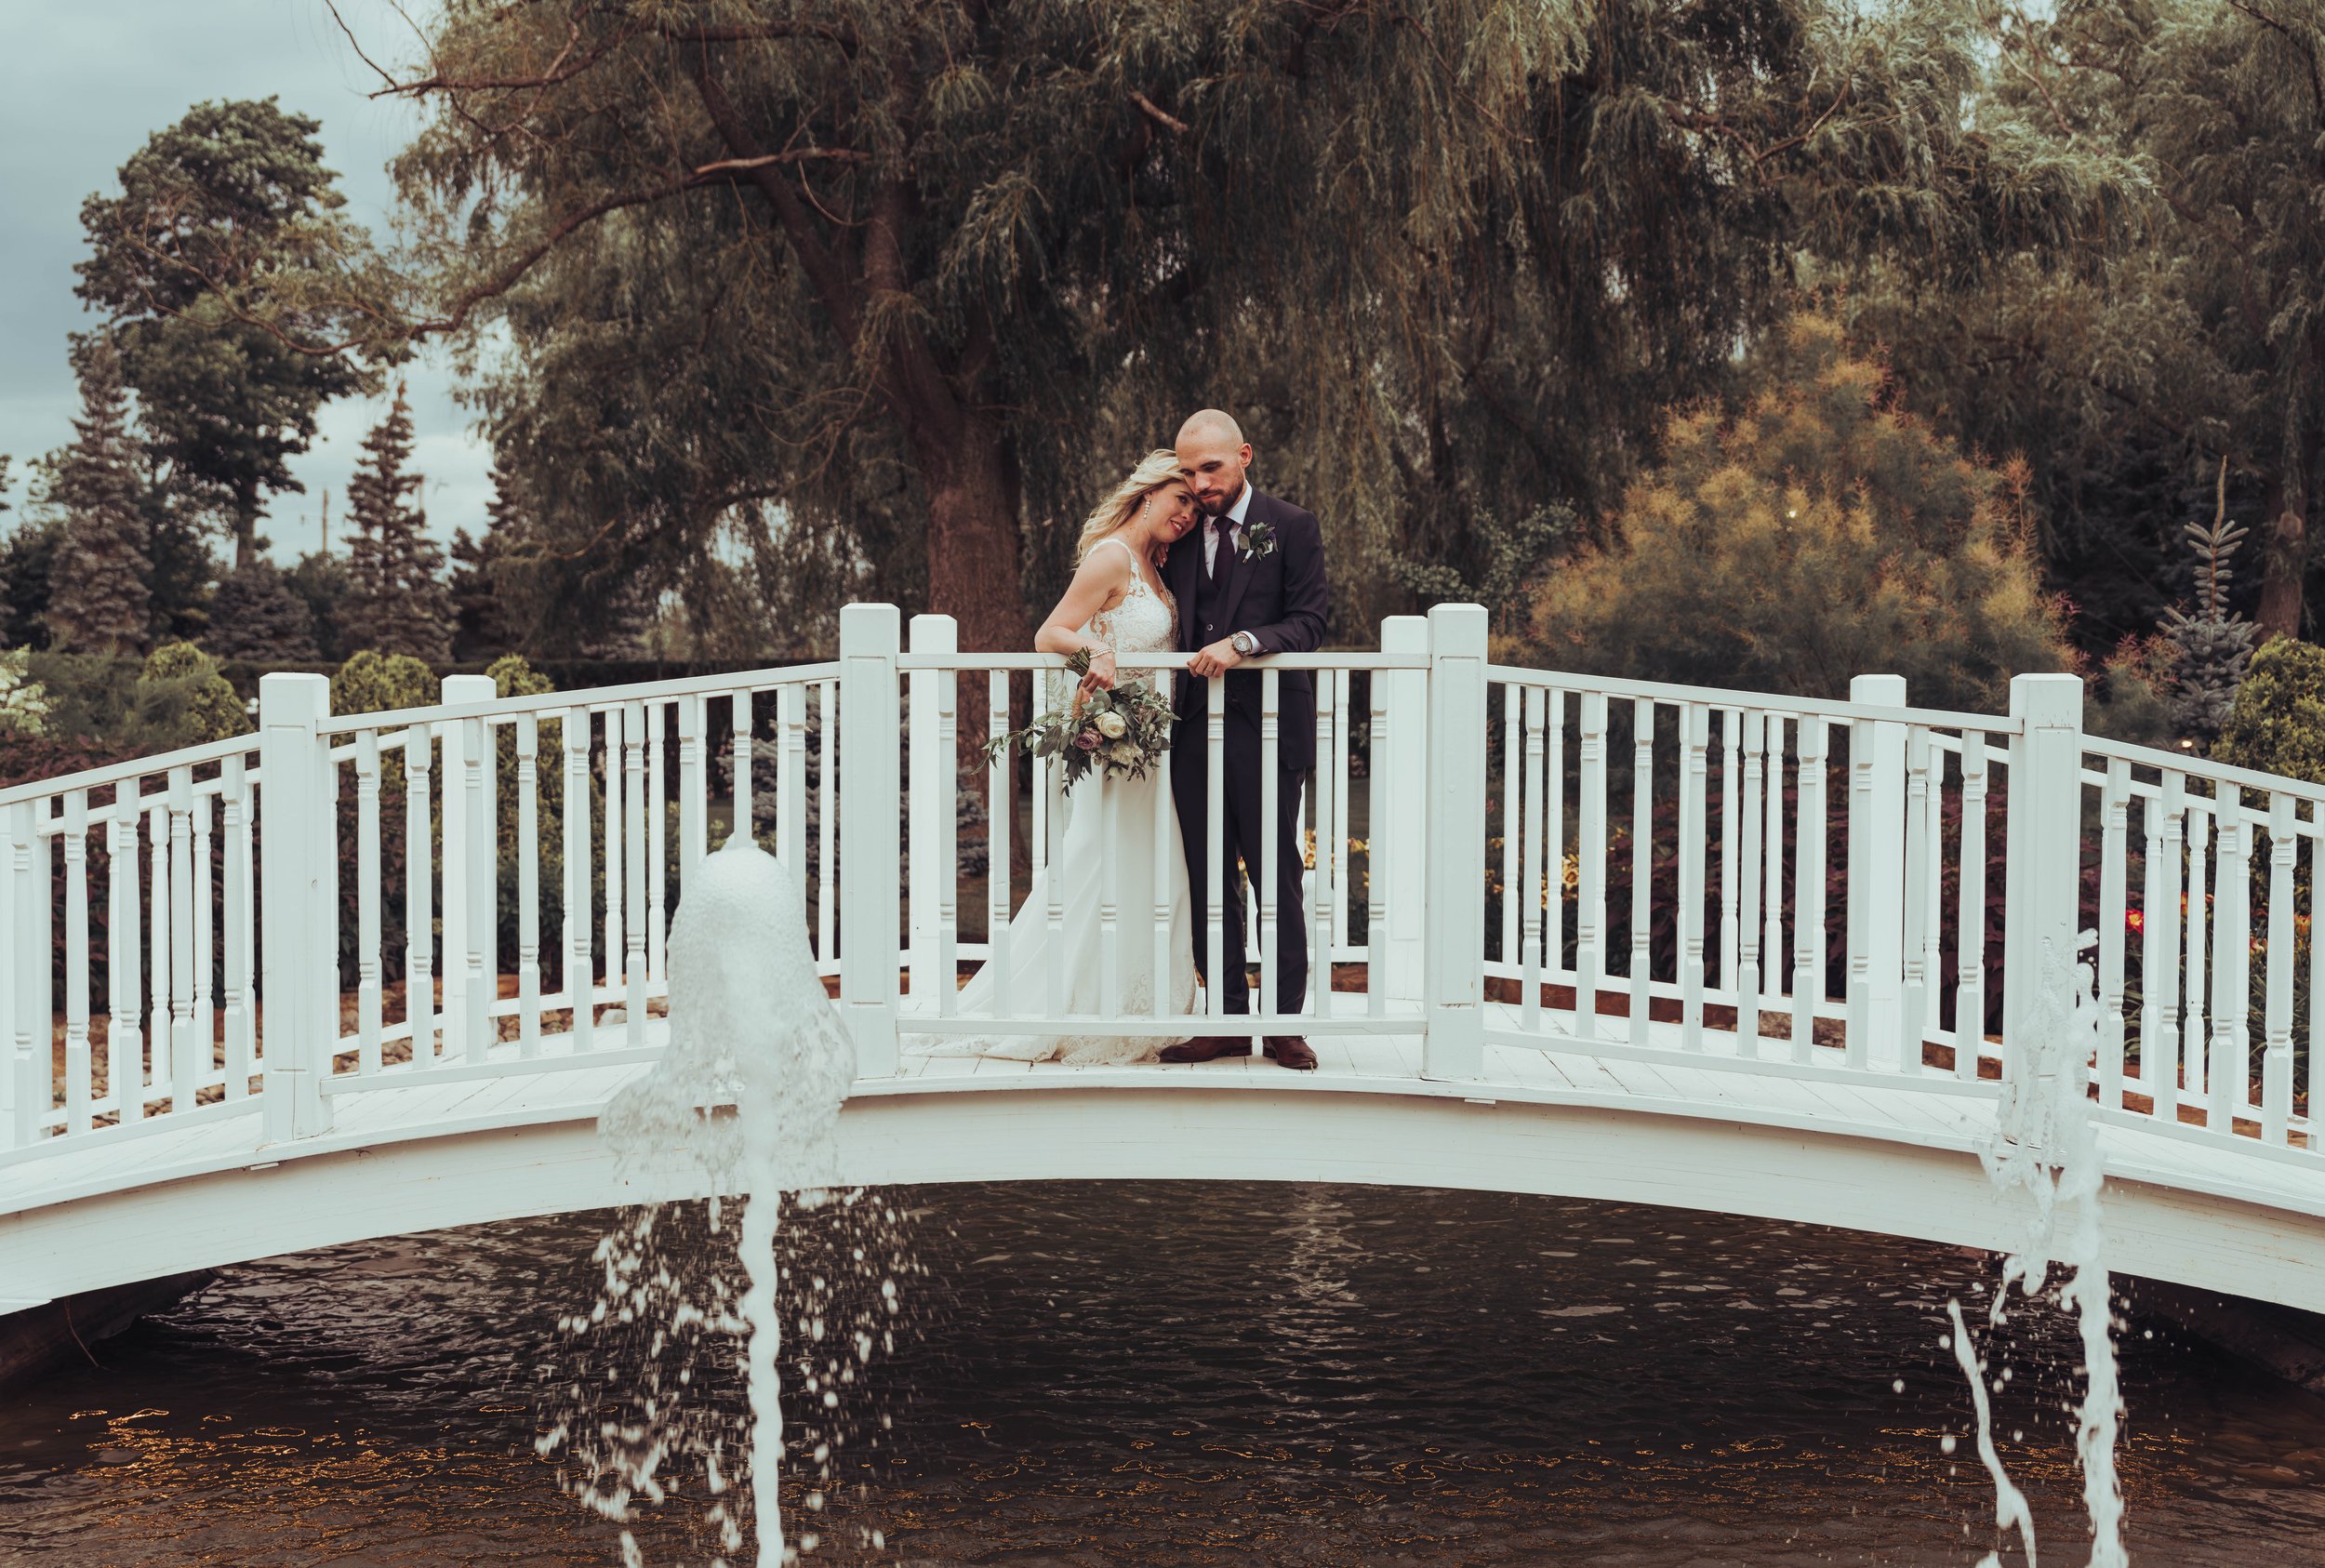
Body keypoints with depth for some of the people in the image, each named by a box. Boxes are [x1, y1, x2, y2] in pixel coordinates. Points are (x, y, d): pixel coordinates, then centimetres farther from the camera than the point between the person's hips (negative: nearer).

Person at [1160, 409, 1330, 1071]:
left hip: (1267, 727, -4)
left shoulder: (1291, 528, 0)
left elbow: (1309, 623, -6)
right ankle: (1230, 1019, 13)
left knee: (1276, 879, 0)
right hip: (1195, 731, 4)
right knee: (1208, 883, 5)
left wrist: (1242, 643, -21)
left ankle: (1285, 1022, 8)